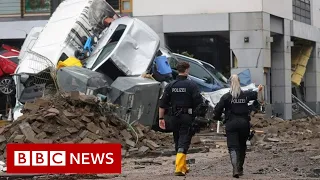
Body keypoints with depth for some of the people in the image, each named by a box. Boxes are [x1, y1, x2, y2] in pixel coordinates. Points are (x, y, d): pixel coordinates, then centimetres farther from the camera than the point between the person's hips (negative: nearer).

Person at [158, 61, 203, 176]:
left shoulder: (170, 86, 4)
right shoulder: (191, 85, -7)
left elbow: (162, 104, 3)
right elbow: (199, 102, -10)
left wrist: (161, 118, 7)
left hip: (174, 117, 4)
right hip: (187, 117, -4)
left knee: (178, 142, 16)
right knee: (184, 142, -7)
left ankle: (183, 167, 26)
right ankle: (179, 168, -20)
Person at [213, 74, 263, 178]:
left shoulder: (226, 97, -8)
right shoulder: (246, 95, 3)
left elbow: (217, 110, -8)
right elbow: (254, 95, 25)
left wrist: (217, 118, 13)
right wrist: (258, 90, 48)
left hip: (231, 124, -3)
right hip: (244, 123, 3)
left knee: (233, 147, -7)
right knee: (242, 146, 19)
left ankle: (235, 169, -27)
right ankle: (240, 169, 25)